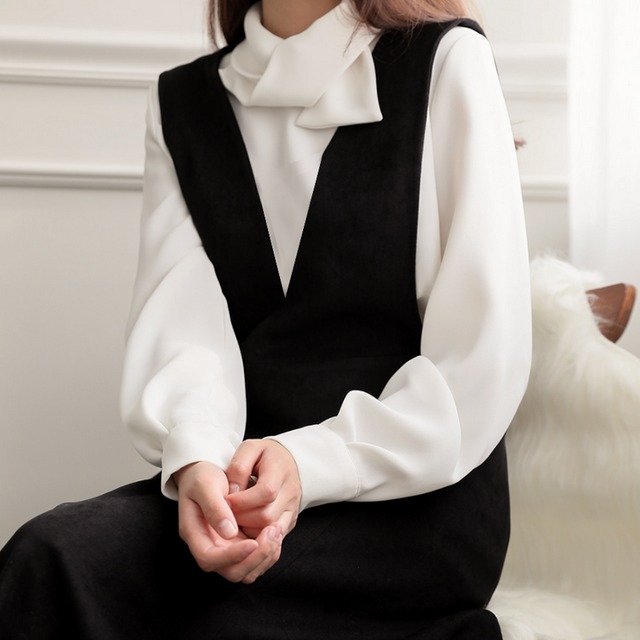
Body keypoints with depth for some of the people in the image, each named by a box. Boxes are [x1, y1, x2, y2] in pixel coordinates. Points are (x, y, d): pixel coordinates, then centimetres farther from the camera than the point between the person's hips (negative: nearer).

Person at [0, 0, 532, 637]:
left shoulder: (448, 62, 1)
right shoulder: (179, 101, 14)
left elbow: (484, 356, -5)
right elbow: (178, 318, -2)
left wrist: (313, 463, -16)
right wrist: (196, 458, -23)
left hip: (412, 499, -3)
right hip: (243, 477, 4)